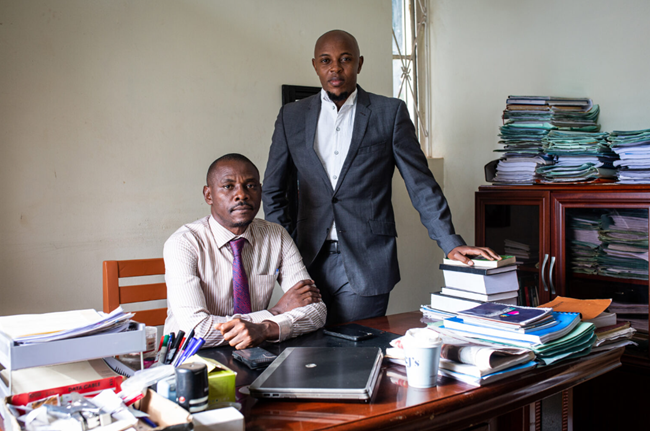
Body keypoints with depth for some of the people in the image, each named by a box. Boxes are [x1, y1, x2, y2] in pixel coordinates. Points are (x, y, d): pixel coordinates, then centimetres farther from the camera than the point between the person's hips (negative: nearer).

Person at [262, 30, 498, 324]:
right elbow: (273, 190, 13)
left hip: (367, 264, -2)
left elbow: (421, 184, 3)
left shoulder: (390, 112, 3)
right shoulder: (291, 117, 9)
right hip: (309, 262, 2)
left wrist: (451, 244, -4)